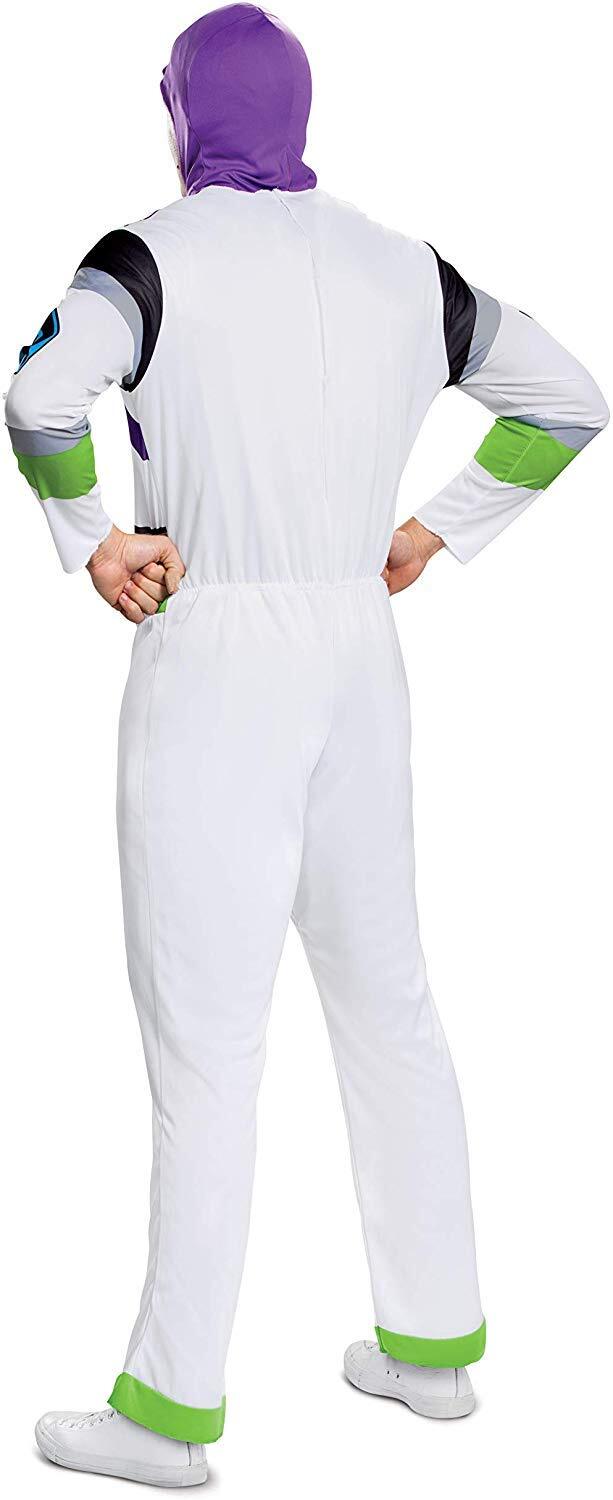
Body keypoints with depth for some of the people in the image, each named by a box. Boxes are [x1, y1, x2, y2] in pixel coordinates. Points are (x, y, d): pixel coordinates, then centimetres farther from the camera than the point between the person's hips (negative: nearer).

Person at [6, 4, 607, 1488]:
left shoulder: (156, 258, -8)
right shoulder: (403, 267, 10)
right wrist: (435, 535, 15)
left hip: (210, 662, -6)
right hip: (359, 658, 6)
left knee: (204, 1044, -3)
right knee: (385, 1000, 15)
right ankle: (433, 1341, 26)